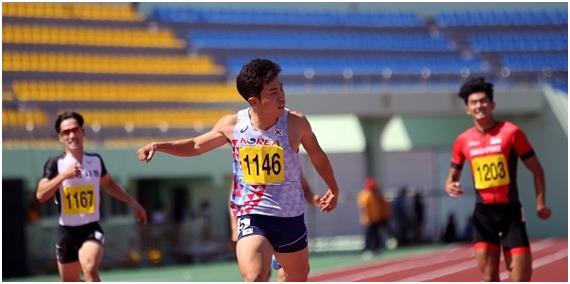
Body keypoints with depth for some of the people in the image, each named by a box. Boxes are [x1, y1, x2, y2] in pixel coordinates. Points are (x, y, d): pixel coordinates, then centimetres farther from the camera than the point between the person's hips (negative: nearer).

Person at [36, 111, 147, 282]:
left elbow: (108, 183, 25)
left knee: (90, 268, -30)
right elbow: (41, 195, -19)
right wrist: (63, 175, -28)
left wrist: (133, 203, 26)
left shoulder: (96, 160, 4)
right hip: (67, 231, 0)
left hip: (91, 229, 0)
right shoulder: (56, 164, -6)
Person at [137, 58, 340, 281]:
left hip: (291, 218, 2)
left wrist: (334, 190, 23)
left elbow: (317, 156, 11)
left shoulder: (296, 122, -9)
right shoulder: (232, 125, -7)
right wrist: (158, 146, -4)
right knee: (254, 279, -24)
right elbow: (195, 146, 11)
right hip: (252, 216, -2)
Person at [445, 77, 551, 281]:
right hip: (483, 213, 3)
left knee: (521, 275, -7)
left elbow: (536, 169, 1)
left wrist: (540, 203, -8)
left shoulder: (511, 132, -5)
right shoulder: (463, 141, 4)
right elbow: (452, 176, 15)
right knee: (489, 276, 3)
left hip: (510, 210, -2)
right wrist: (450, 186, -9)